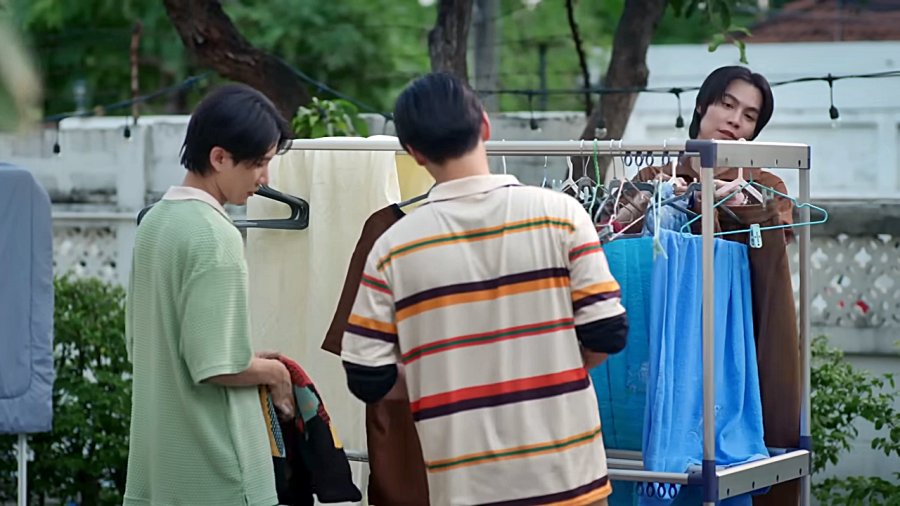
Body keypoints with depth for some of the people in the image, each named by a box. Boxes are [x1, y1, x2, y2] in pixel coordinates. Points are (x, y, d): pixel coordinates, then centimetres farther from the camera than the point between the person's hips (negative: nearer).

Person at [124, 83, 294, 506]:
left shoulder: (154, 222, 9)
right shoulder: (215, 236, -17)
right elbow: (216, 366, -22)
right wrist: (273, 372, -3)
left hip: (157, 458, 9)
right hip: (212, 467, -9)